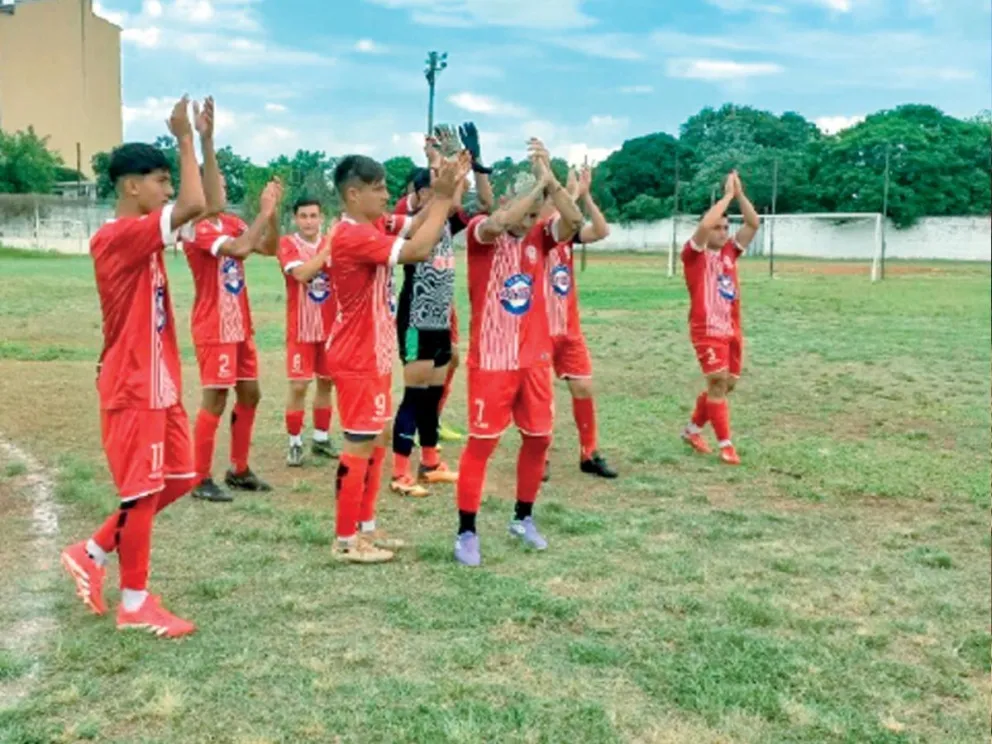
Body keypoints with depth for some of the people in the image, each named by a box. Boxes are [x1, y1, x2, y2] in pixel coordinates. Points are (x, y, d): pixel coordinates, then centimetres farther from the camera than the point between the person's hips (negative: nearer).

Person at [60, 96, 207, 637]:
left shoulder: (142, 236, 10)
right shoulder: (118, 237, -18)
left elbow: (200, 210, 12)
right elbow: (194, 207, -29)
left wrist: (201, 139, 5)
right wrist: (185, 138, -17)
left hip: (160, 382, 9)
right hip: (133, 387, -9)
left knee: (177, 478, 14)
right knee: (143, 490, 0)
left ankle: (92, 554, 27)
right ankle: (135, 603, 15)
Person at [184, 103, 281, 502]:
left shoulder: (231, 223, 9)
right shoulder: (199, 230, -16)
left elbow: (269, 248, 10)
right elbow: (240, 249, -30)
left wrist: (273, 212, -4)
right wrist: (265, 211, -20)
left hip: (240, 326, 9)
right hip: (215, 329, -9)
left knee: (249, 394, 12)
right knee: (215, 399, -6)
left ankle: (239, 470, 23)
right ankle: (202, 479, 3)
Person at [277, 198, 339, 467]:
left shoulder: (333, 243, 5)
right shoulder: (287, 243, -7)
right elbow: (301, 274, -23)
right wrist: (328, 248, -25)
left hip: (331, 326, 4)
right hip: (301, 328, -4)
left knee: (327, 382, 11)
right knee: (298, 386, -5)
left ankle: (321, 438, 24)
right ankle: (295, 443, 6)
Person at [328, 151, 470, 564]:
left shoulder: (375, 227, 6)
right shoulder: (352, 236, -22)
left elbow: (418, 224, 4)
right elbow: (417, 250, -30)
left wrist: (444, 190, -12)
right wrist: (444, 196, -23)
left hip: (376, 356, 10)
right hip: (358, 360, -10)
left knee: (376, 442, 16)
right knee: (359, 446, -1)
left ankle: (366, 528, 27)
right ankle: (346, 540, 10)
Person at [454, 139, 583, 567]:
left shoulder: (540, 237, 6)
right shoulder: (481, 232, -7)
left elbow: (574, 221, -13)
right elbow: (499, 223, -31)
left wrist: (549, 178, -20)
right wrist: (538, 183, -23)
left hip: (535, 358, 5)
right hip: (491, 359, -5)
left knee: (539, 438, 11)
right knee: (481, 442, -1)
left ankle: (523, 518, 30)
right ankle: (466, 532, 9)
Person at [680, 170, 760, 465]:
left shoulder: (730, 251, 11)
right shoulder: (694, 253, -6)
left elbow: (754, 223, 5)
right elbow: (705, 224, -24)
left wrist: (739, 194, -4)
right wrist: (727, 194, -16)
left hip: (732, 328, 7)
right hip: (707, 329, -7)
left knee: (727, 384, 12)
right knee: (718, 382, -11)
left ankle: (693, 429, 28)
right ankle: (725, 445, -5)